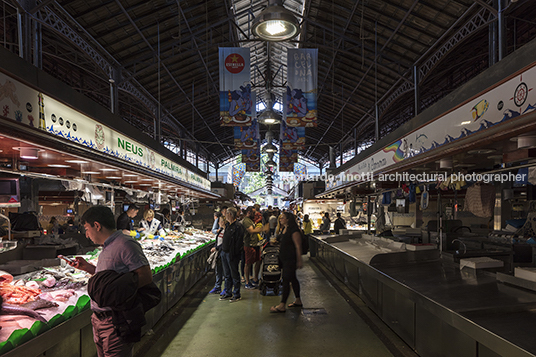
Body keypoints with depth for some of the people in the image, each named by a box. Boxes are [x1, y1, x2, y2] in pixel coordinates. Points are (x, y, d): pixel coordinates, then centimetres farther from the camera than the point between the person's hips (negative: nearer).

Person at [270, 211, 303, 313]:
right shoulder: (284, 229, 11)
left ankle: (282, 305, -3)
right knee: (292, 278, 16)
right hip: (284, 258, 10)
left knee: (286, 280, -7)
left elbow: (298, 246, -18)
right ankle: (298, 301, 28)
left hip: (291, 259, -9)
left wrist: (299, 260, -18)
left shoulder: (294, 231, -18)